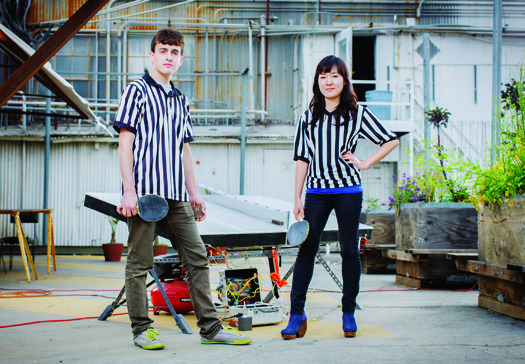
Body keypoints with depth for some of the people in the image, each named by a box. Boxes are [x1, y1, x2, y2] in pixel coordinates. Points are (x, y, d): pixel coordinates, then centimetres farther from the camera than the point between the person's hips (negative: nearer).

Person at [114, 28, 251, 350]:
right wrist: (129, 190, -13)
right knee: (140, 262, 0)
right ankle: (141, 329, 11)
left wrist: (194, 192, 17)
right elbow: (125, 142, -5)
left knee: (197, 257, 4)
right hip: (144, 190, -6)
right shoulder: (138, 91, 1)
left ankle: (210, 327, 10)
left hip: (176, 194, 6)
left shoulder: (181, 100, 20)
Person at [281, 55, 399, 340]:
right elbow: (302, 160, 9)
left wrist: (365, 164, -1)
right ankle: (296, 314, 0)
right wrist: (297, 199, 3)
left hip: (348, 191, -1)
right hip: (316, 191, 2)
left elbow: (391, 140, 8)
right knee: (306, 250, -4)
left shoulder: (357, 114, 3)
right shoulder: (309, 117, 10)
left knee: (349, 250, 3)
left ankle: (349, 313, 15)